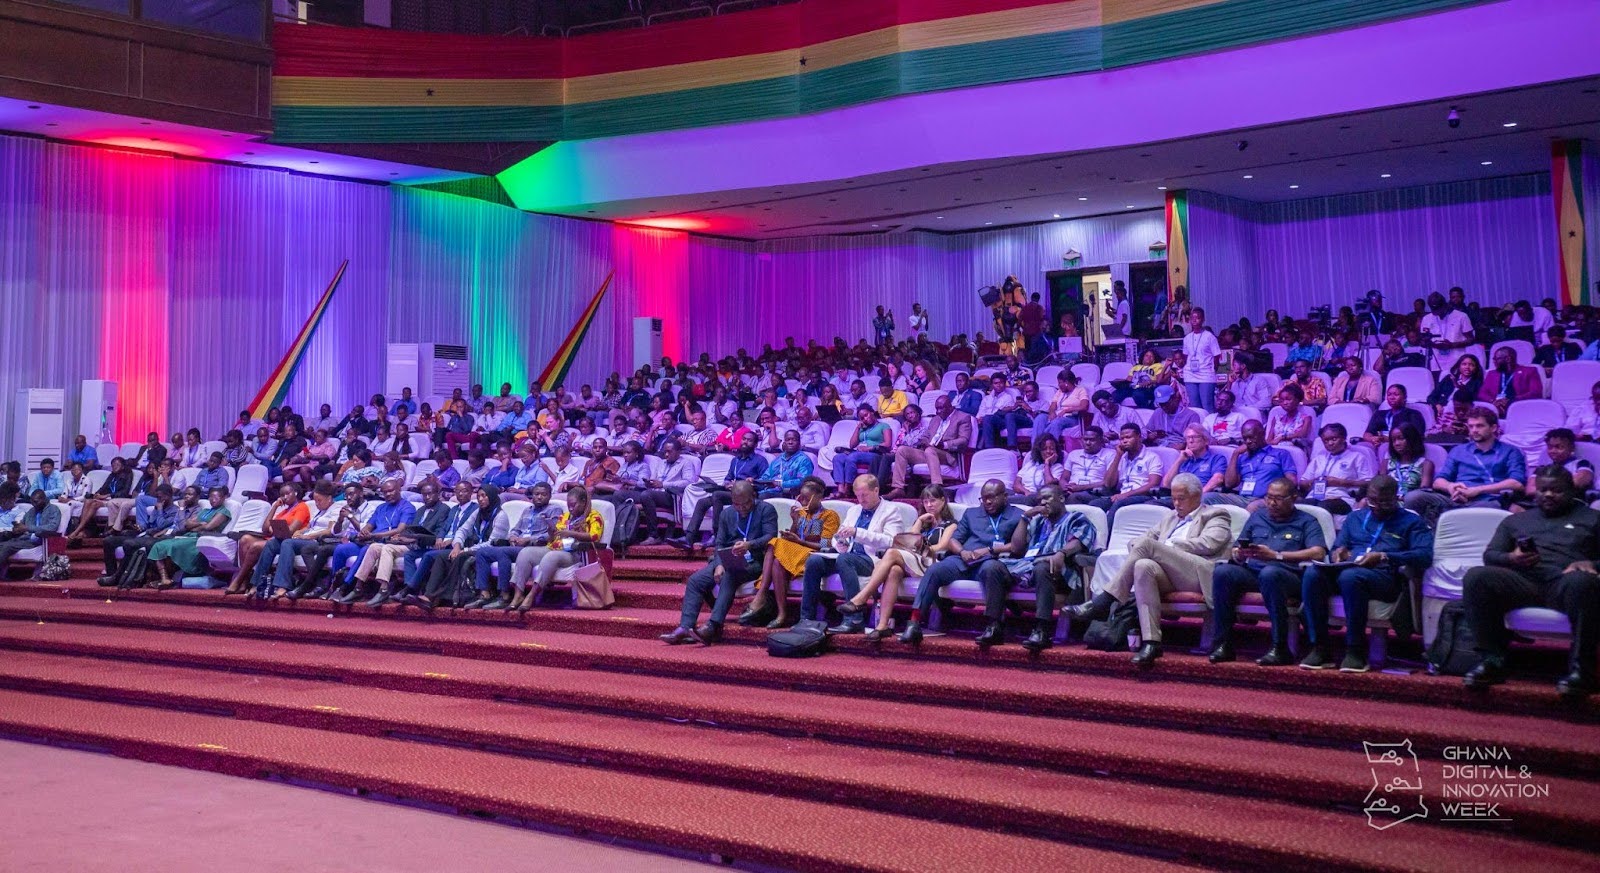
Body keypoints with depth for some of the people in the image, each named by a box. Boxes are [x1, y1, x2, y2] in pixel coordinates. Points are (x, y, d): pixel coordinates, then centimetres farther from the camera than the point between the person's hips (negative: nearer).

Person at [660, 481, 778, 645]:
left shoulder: (766, 509, 2)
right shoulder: (726, 514, 17)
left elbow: (771, 536, -11)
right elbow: (719, 543, 11)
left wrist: (749, 545, -30)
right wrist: (719, 564, -10)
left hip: (754, 562, -6)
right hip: (728, 561, 6)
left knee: (728, 577, -36)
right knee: (695, 580, -16)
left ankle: (713, 626, -44)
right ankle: (684, 628, -22)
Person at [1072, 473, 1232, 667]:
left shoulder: (1216, 516, 17)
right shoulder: (1171, 518, 34)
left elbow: (1207, 544, -4)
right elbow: (1135, 540, 25)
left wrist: (1166, 546, -3)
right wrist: (1139, 550, 1)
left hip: (1199, 574, -5)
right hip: (1168, 576, 5)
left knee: (1146, 544, -25)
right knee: (1144, 566, -33)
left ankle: (1101, 604, -28)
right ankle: (1150, 642, -39)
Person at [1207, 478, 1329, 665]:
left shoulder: (1306, 521, 14)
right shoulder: (1257, 516, 27)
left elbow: (1318, 553, -4)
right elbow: (1236, 549, 24)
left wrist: (1276, 555, -11)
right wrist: (1238, 555, -3)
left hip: (1289, 575, -4)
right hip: (1251, 572, 4)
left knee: (1270, 573, -39)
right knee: (1222, 572, -27)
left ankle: (1280, 648, -34)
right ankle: (1223, 644, -24)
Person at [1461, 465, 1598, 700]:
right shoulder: (1515, 520, 30)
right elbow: (1489, 555, 20)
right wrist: (1511, 558, -3)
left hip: (1564, 583, -2)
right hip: (1522, 581, 2)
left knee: (1580, 581, -40)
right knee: (1475, 577, -28)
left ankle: (1580, 667, -33)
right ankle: (1492, 659, -26)